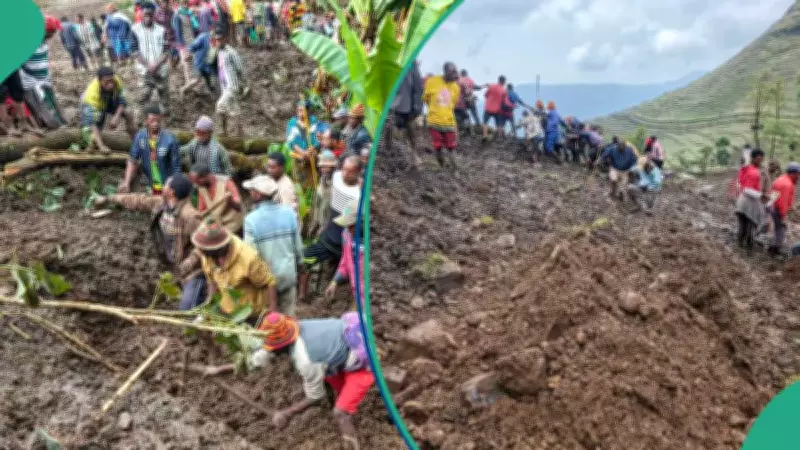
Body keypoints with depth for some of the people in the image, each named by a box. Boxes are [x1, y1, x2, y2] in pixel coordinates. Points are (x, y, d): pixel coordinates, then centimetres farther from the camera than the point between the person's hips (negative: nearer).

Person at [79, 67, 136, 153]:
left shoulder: (117, 81, -33)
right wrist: (101, 146, -57)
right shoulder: (92, 94, -44)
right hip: (91, 107, -4)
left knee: (128, 115, -14)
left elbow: (122, 101, -19)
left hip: (109, 101, 5)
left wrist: (116, 116, -39)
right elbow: (92, 123, -47)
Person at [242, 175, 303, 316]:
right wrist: (299, 262, 20)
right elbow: (298, 243, 2)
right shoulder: (289, 213, -7)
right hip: (288, 274, 3)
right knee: (288, 316, 17)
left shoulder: (251, 219, -19)